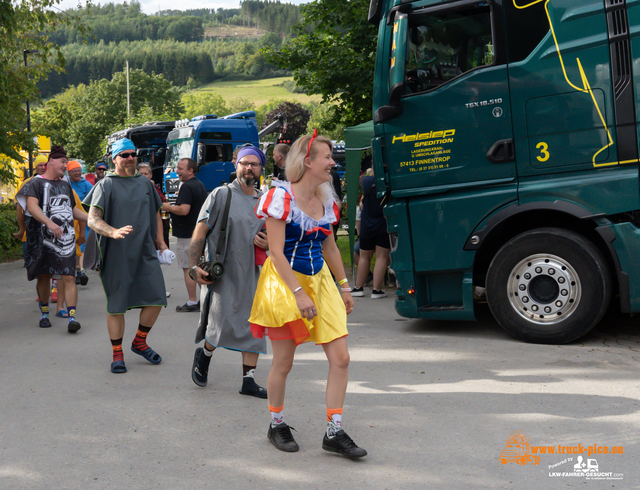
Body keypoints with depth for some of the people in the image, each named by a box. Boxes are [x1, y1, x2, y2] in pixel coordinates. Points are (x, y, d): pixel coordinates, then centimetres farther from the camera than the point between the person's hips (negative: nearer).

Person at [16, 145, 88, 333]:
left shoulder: (65, 185, 19)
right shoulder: (36, 183, 0)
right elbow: (32, 206, -17)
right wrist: (49, 223, -30)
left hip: (65, 238, 3)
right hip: (43, 238, -3)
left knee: (68, 276, -9)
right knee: (43, 276, 7)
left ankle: (72, 317, -15)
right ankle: (44, 314, 24)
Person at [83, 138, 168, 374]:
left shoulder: (145, 183, 13)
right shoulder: (105, 185, -2)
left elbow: (156, 213, 25)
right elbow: (93, 220, -12)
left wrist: (159, 241, 16)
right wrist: (113, 232, -30)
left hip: (145, 252, 4)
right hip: (116, 255, -4)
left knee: (156, 299, -1)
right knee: (116, 306, 2)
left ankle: (140, 342, 22)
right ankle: (117, 355, 16)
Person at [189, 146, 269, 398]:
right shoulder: (221, 195, -2)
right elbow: (199, 233, -4)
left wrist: (268, 244, -1)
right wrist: (193, 266, -13)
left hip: (252, 273, 5)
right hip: (221, 273, -5)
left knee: (254, 326, 3)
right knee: (222, 325, -10)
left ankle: (248, 380, 11)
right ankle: (204, 354, 23)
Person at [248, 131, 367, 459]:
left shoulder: (325, 200, 8)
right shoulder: (281, 197, -13)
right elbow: (276, 252, -17)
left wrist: (344, 286, 18)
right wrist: (298, 294, -21)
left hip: (319, 281, 6)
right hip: (284, 284, -6)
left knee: (340, 358, -2)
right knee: (283, 363, 4)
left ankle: (334, 433, 8)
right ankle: (276, 425, 27)